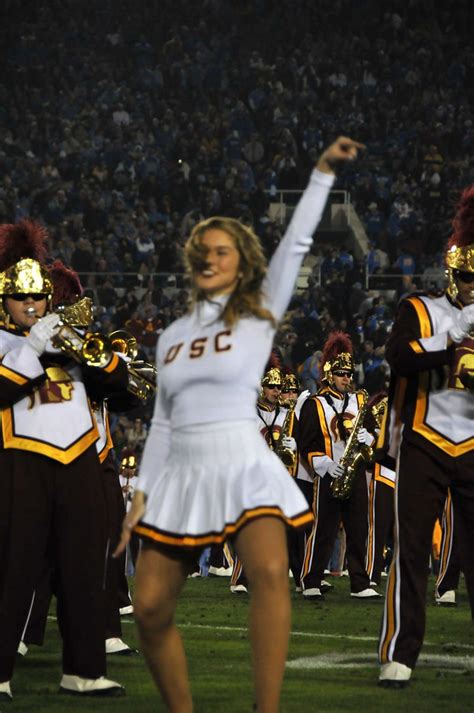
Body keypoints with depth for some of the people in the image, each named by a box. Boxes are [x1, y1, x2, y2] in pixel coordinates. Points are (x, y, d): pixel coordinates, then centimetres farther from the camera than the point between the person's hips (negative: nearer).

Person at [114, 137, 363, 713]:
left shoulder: (258, 315, 5)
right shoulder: (172, 337, 16)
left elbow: (296, 244, -4)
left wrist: (323, 171, -9)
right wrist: (142, 492, 12)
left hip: (244, 466, -5)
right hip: (181, 474, 5)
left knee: (269, 573, -30)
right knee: (150, 609, -4)